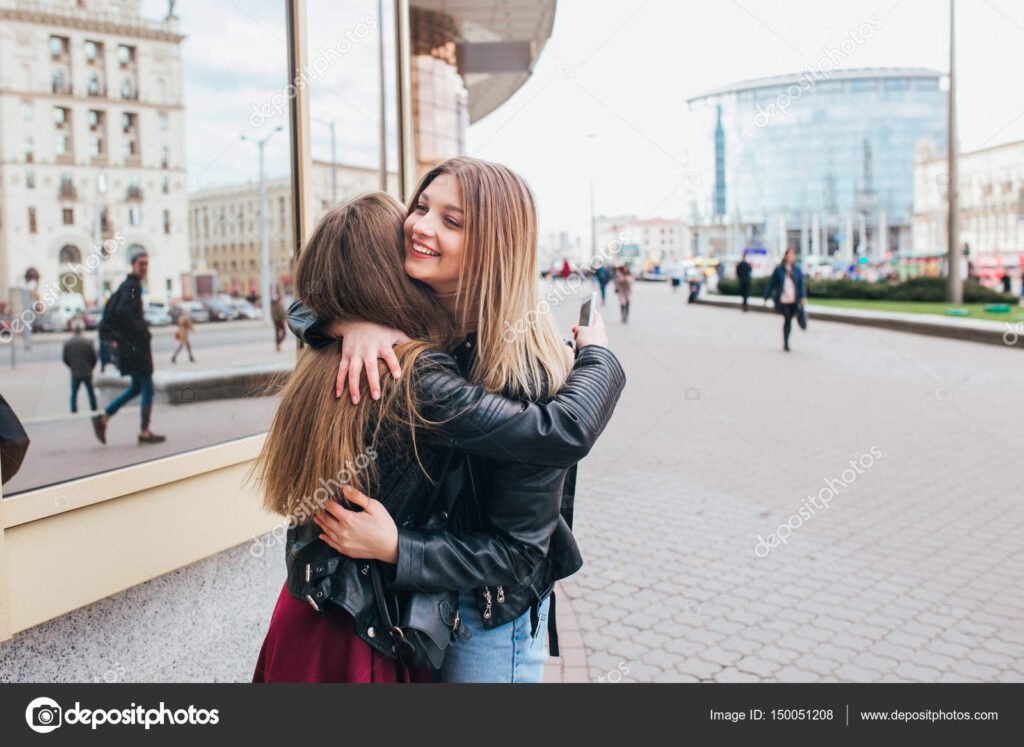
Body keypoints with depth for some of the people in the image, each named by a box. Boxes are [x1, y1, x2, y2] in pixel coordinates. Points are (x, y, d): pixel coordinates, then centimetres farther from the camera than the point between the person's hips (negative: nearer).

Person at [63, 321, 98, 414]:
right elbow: (94, 357, -5)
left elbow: (65, 359, 0)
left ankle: (74, 410, 3)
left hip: (75, 373, 0)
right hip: (87, 372, 0)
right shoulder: (88, 342, -9)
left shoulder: (67, 343, -5)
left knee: (74, 393, 8)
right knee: (91, 392, 12)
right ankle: (94, 408, 17)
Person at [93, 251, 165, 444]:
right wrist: (141, 329, -18)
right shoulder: (132, 286, -13)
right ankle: (145, 432, 3)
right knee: (147, 388, -2)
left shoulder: (126, 285, 17)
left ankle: (103, 418, 15)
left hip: (127, 345, 10)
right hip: (135, 345, -10)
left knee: (136, 387, 18)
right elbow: (123, 310, -29)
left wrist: (114, 337, 20)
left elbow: (110, 310, 23)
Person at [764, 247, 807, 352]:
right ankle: (786, 344, -2)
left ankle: (785, 343, 24)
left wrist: (803, 296, -8)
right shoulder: (779, 269, -1)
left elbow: (801, 284, 5)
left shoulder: (797, 269, 6)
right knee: (787, 320, -10)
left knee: (788, 320, 9)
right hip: (783, 300, -3)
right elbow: (771, 283, 3)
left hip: (794, 301, 3)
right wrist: (766, 297, 3)